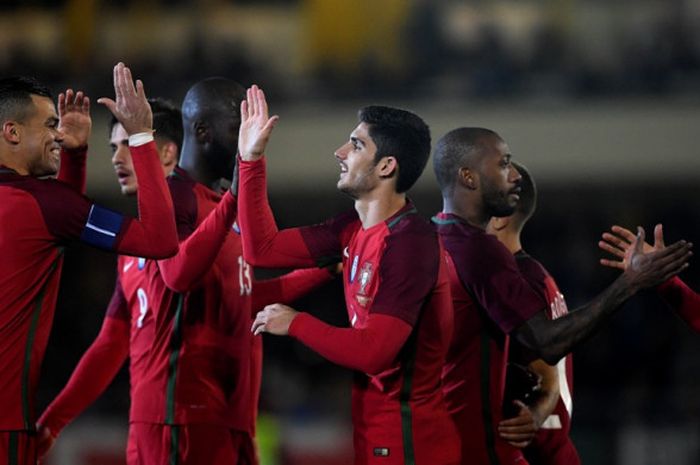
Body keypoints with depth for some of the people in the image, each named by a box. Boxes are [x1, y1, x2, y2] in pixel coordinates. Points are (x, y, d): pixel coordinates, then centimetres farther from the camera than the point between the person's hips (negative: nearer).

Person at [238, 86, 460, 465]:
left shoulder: (410, 244, -19)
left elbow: (372, 352, -25)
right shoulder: (354, 230, 7)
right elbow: (263, 249, 11)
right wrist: (251, 160, 7)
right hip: (373, 431, 8)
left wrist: (295, 324, -11)